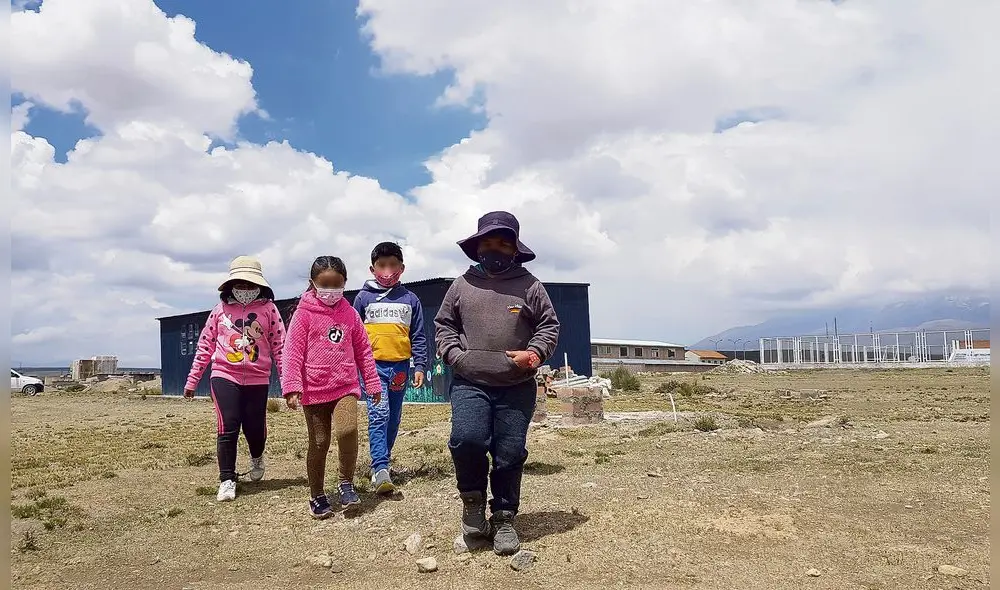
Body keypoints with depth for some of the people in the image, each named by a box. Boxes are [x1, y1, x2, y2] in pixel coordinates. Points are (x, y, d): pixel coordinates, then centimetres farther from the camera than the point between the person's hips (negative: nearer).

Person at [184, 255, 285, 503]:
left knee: (255, 428, 7)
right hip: (225, 376, 0)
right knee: (228, 429, -6)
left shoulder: (268, 309, 0)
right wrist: (192, 380, 11)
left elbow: (279, 346, -1)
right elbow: (205, 346, 10)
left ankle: (257, 457, 42)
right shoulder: (220, 310, 4)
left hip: (257, 379, 0)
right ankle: (227, 480, 9)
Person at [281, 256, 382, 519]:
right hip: (314, 391, -1)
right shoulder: (304, 314, -2)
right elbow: (293, 351, -7)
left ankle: (346, 482, 1)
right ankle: (316, 495, 25)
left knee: (347, 430, -22)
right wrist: (292, 387, -15)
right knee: (319, 443, 6)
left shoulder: (350, 314, 7)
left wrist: (372, 384, 13)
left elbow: (363, 350, 12)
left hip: (346, 388, 2)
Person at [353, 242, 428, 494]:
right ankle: (380, 469, -20)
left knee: (393, 419, 10)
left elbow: (418, 337, 10)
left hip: (400, 366, 3)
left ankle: (382, 463, 25)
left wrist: (420, 366, 3)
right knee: (378, 415, -15)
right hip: (373, 364, -2)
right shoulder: (364, 298, 6)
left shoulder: (410, 299, 9)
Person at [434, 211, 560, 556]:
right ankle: (473, 500, 7)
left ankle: (503, 519, 21)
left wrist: (535, 352, -9)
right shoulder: (462, 285, 8)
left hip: (517, 388, 0)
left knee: (510, 454, 3)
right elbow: (443, 324, 14)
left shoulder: (529, 285, 5)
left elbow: (549, 325, 8)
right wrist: (453, 353, -2)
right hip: (469, 384, 0)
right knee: (467, 439, -20)